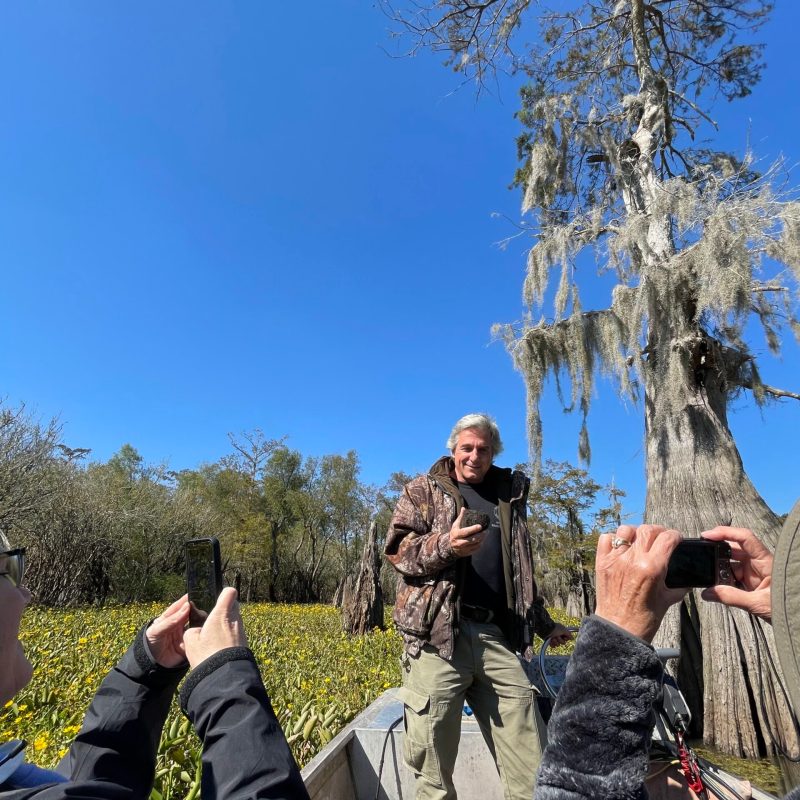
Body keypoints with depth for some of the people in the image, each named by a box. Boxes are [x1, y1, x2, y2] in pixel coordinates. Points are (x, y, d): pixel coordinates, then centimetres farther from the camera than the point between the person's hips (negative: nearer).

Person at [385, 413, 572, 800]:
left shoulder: (508, 497, 20)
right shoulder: (423, 490, 7)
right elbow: (397, 549, -4)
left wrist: (545, 624, 30)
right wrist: (445, 545, -20)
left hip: (495, 637, 4)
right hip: (438, 635, -3)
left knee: (528, 765, 5)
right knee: (434, 763, 3)